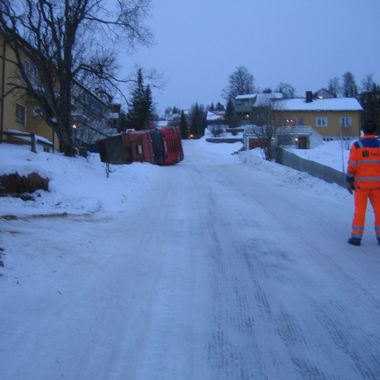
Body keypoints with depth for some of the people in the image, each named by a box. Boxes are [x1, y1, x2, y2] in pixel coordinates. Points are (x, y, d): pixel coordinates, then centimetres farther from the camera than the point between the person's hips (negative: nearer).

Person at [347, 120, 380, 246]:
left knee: (360, 210, 5)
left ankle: (356, 237, 6)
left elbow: (352, 165, -9)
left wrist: (349, 181, -1)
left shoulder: (356, 145, -5)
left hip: (361, 183, -1)